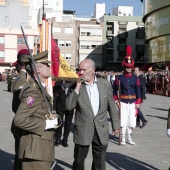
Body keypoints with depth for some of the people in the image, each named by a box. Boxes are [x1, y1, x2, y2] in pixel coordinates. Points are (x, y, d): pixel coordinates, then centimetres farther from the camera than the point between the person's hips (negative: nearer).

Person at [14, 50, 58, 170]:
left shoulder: (40, 88, 13)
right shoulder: (33, 91, -20)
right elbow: (19, 120, -27)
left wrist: (52, 119, 7)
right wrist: (45, 124, -22)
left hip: (42, 147, 10)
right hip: (36, 148, -10)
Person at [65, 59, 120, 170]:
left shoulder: (105, 84, 0)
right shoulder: (76, 86, -4)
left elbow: (111, 106, 6)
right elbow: (69, 106, -12)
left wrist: (115, 125, 8)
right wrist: (77, 88, -19)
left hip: (101, 130, 1)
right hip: (83, 130, -1)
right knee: (79, 161, 10)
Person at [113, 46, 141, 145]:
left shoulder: (136, 79, 5)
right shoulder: (119, 78, 0)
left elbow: (138, 92, 4)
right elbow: (115, 90, 2)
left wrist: (138, 103, -2)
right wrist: (116, 101, -7)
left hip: (133, 102, 2)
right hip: (123, 102, -2)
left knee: (131, 121, 7)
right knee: (123, 121, -1)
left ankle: (129, 138, 21)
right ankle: (123, 139, 9)